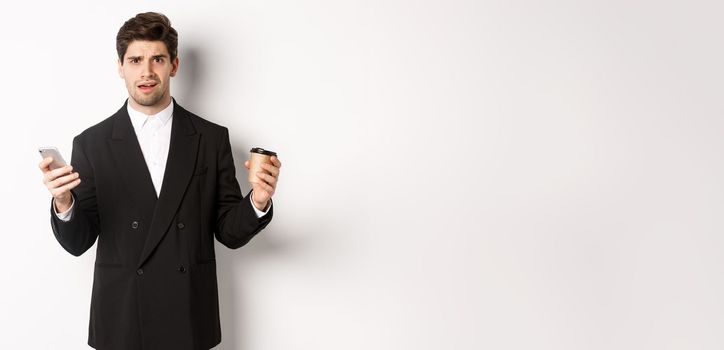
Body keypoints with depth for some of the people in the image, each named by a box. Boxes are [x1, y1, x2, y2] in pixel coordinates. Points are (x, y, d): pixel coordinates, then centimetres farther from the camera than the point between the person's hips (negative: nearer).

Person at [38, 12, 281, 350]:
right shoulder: (91, 144, -3)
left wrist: (257, 203, -20)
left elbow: (229, 232, -1)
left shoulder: (212, 138, -3)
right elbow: (78, 242, -2)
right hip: (120, 321, 0)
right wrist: (63, 204, -21)